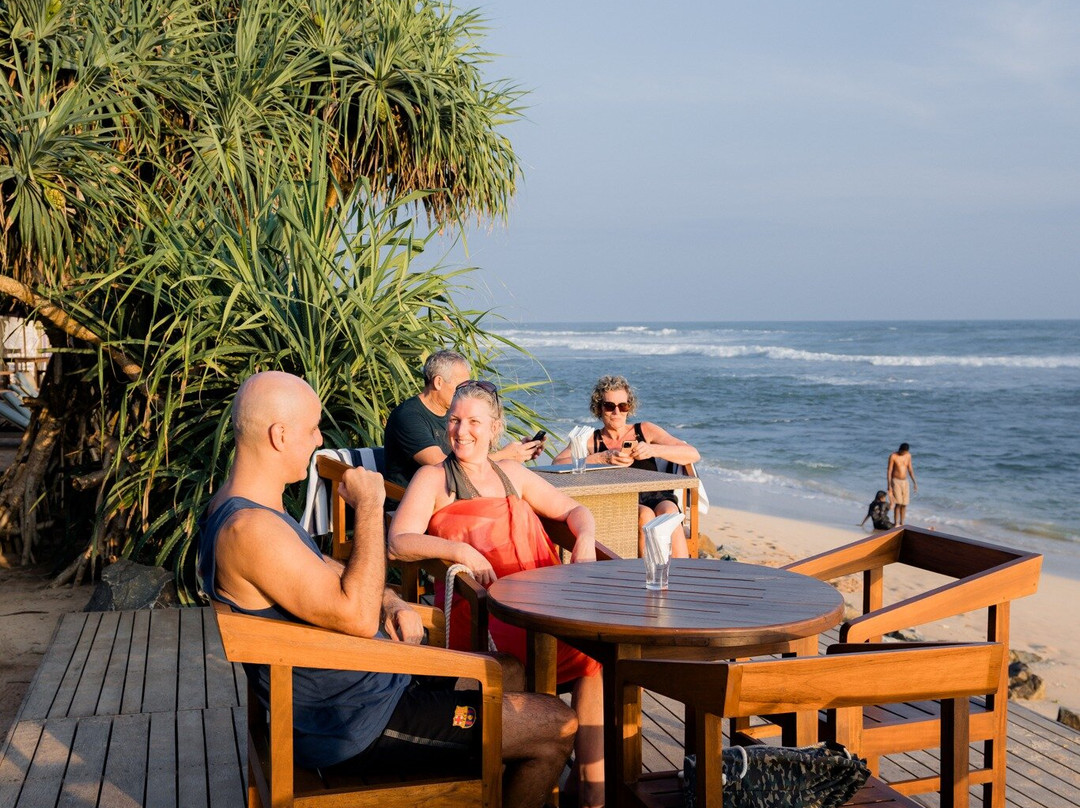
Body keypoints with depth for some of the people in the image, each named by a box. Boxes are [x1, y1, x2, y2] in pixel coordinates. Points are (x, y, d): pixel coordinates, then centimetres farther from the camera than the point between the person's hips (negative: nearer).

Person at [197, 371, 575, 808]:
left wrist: (389, 601, 0)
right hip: (357, 724, -11)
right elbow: (358, 617, -31)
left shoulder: (238, 509, 7)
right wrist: (369, 506, -23)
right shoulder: (248, 529, -28)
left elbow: (328, 572, 19)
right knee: (556, 727, -7)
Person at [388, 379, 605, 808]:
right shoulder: (434, 479, 10)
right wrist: (460, 551, -18)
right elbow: (399, 543, -4)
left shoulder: (511, 474, 25)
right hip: (481, 608, -5)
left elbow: (574, 510, 26)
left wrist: (585, 543, 4)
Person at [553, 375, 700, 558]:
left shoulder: (645, 430, 19)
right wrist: (603, 458, -14)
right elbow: (557, 464, -3)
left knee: (668, 511, -32)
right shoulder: (591, 440, 17)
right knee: (645, 516, -32)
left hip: (655, 497, 1)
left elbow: (693, 455, 9)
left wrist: (653, 450, -8)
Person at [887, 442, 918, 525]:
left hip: (905, 482, 5)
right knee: (898, 503, -15)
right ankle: (896, 524, -9)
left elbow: (910, 469, 13)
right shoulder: (893, 456, -11)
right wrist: (888, 485, -15)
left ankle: (902, 524, 14)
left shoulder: (908, 455, 4)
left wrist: (914, 482, 10)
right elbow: (889, 471, -10)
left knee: (904, 504, 3)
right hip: (895, 481, -5)